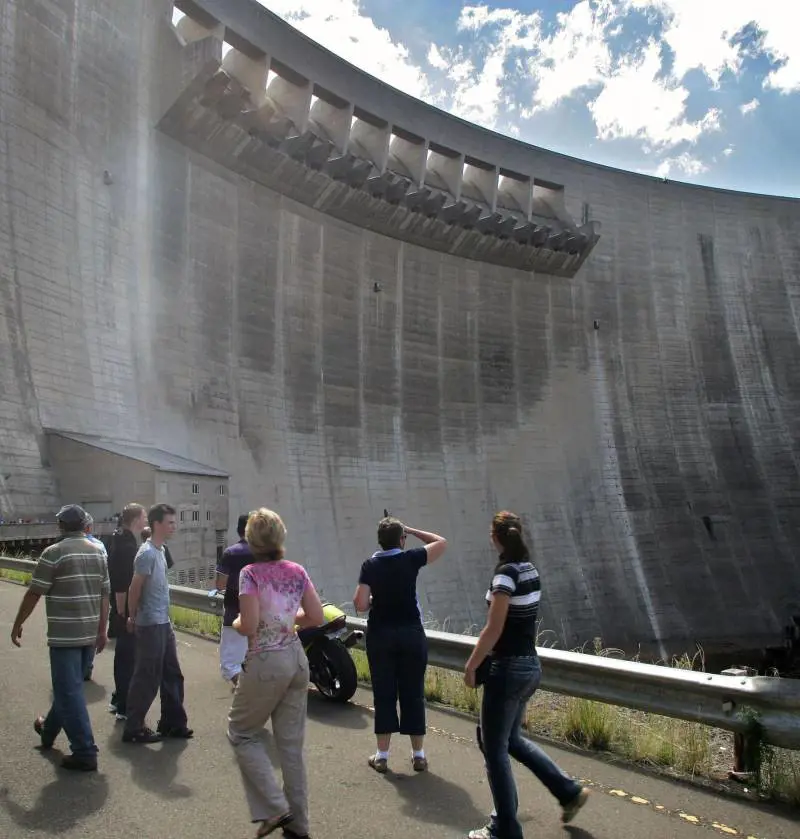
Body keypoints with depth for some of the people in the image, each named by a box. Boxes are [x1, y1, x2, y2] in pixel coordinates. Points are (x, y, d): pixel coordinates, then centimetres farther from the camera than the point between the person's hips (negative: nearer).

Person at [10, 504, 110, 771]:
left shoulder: (53, 553, -11)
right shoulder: (98, 552, 6)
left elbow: (34, 593, -9)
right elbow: (104, 594, 7)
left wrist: (17, 625, 4)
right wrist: (102, 630, 13)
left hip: (64, 634, -6)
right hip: (89, 633, 7)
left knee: (70, 691, 0)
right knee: (69, 686, 23)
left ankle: (85, 753, 1)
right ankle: (49, 730, 45)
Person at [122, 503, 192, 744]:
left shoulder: (160, 550, 11)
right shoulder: (147, 553, -19)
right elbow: (134, 588, -16)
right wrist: (132, 618, -5)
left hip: (163, 623, 9)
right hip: (151, 625, -9)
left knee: (172, 674, 14)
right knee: (147, 678, 1)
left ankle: (172, 722, 25)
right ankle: (133, 729, 13)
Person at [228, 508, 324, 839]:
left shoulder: (250, 574, -14)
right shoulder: (297, 571, 1)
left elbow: (249, 626, -20)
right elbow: (317, 617, 2)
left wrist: (235, 623, 1)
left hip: (265, 663, -5)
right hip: (297, 659, 6)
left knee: (241, 733, 17)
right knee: (292, 743, 15)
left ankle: (274, 807, 10)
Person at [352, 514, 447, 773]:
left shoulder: (370, 565, -5)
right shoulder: (411, 559, -8)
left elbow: (360, 605, -10)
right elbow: (441, 543, 5)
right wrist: (411, 530, 7)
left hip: (380, 635, 1)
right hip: (412, 633, -1)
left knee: (384, 695, 8)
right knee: (413, 694, 8)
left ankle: (382, 756, 14)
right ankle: (418, 755, 16)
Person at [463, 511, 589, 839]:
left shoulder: (505, 572, -19)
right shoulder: (530, 569, 6)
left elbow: (494, 630, -20)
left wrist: (471, 665, -9)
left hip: (508, 668, -9)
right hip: (530, 665, 9)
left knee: (494, 748, 7)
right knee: (512, 739, 24)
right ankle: (569, 790, 26)